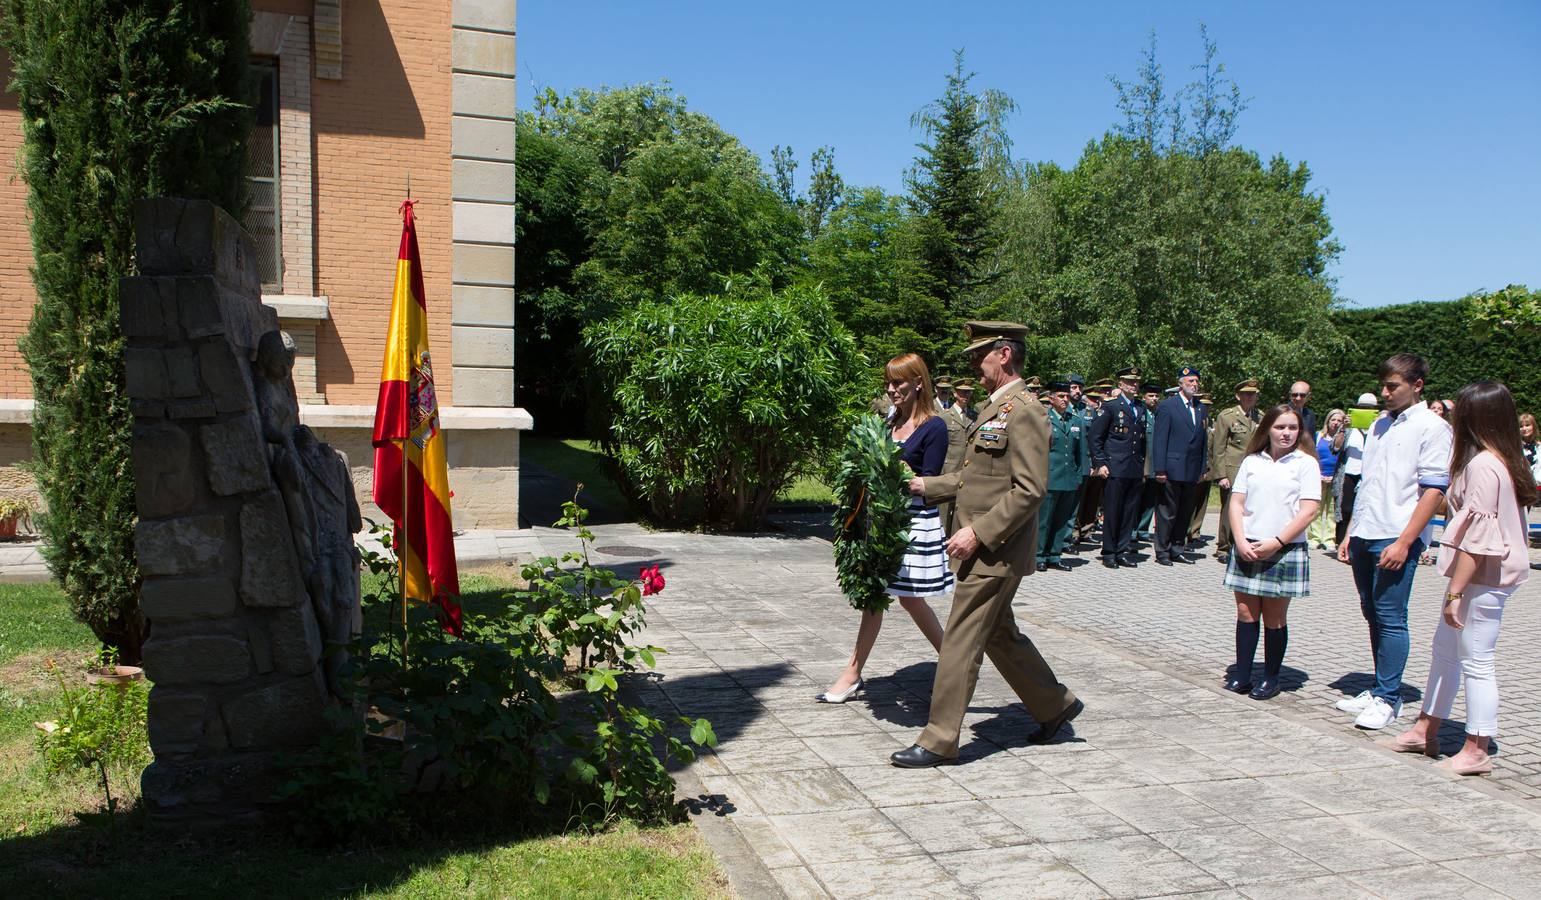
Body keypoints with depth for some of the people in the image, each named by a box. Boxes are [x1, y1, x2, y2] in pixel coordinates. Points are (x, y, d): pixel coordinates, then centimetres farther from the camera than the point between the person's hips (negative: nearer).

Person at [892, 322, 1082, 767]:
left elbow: (1030, 490, -22)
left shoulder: (1023, 412, -16)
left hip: (995, 553, -10)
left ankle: (939, 741, 4)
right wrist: (927, 486, 14)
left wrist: (978, 533, -23)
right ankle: (1055, 705, 35)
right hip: (984, 550, 10)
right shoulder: (993, 409, 15)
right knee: (1000, 635, 20)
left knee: (960, 642, -4)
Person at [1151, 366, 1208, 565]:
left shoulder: (1200, 408, 13)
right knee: (1168, 513, 0)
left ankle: (1177, 549, 20)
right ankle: (1162, 552, 8)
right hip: (1173, 470, -6)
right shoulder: (1167, 406, -4)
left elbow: (1202, 441, 15)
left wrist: (1202, 469, 10)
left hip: (1192, 472, 6)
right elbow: (1160, 439, -8)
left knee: (1185, 513, 11)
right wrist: (1160, 469, -13)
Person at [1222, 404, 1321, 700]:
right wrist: (1241, 541, -8)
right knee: (1246, 613, 6)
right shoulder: (1252, 462, 8)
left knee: (1274, 618, 5)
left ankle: (1270, 679, 16)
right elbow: (1236, 503, 6)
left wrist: (1276, 543, -14)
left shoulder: (1305, 463, -2)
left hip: (1284, 551, -3)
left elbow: (1308, 510, -9)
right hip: (1247, 549, 3)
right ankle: (1242, 675, 13)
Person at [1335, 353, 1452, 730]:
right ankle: (1380, 690, 21)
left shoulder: (1432, 427, -6)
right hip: (1365, 536, 7)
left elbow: (1434, 491, -12)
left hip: (1396, 539, -7)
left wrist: (1404, 542, -17)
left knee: (1390, 618, -4)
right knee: (1372, 615, 12)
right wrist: (1350, 533, 17)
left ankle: (1388, 698, 4)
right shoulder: (1379, 425, 17)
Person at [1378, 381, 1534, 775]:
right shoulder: (1506, 460, 12)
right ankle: (1425, 731, 27)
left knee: (1476, 662, -3)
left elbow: (1476, 536, -22)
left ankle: (1476, 751, 6)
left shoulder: (1482, 465, -19)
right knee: (1446, 649, 17)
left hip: (1483, 578, -10)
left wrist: (1455, 591, -20)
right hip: (1486, 575, 10)